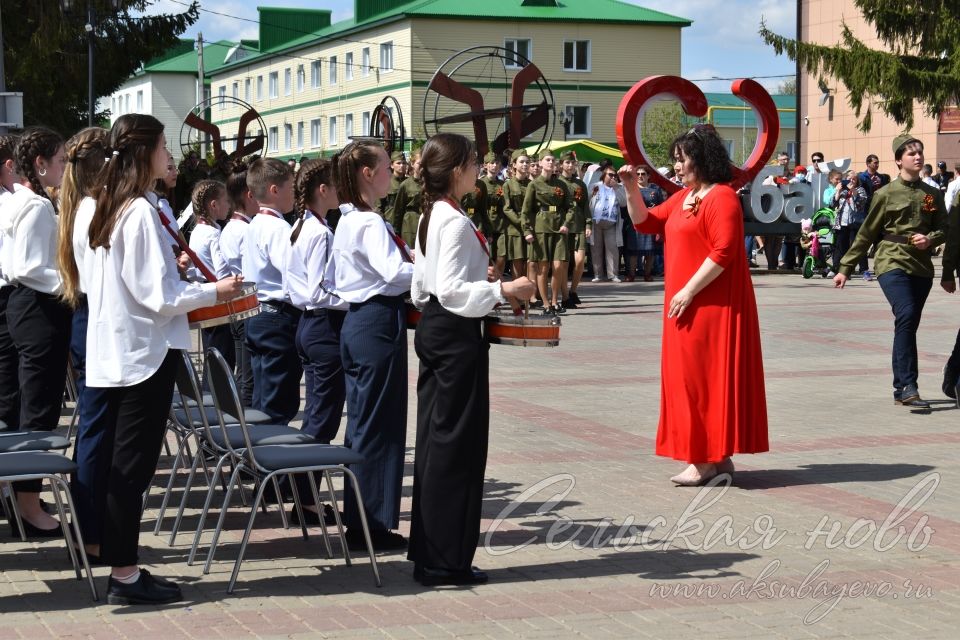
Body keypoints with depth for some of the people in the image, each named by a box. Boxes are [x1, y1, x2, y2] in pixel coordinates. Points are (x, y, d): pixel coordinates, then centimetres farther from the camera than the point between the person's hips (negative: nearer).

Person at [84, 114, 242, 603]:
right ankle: (125, 575, 4)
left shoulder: (107, 209, 9)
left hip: (114, 349, 9)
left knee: (120, 462, 12)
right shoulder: (142, 213, -17)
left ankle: (121, 567, 19)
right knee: (134, 465, -2)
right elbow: (159, 296, -19)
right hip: (145, 351, -9)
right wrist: (213, 292, -7)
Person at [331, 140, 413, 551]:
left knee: (362, 420, 13)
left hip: (358, 321, 10)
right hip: (379, 322, -10)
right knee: (380, 424, -4)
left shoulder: (349, 221, 14)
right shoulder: (370, 223, -16)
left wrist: (411, 258, 8)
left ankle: (357, 519, 19)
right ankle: (373, 525, 2)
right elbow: (396, 274, -28)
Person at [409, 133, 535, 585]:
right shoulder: (456, 222, -17)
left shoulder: (430, 217, 12)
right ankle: (445, 560, 1)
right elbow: (451, 291, -24)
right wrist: (501, 290, -23)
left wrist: (480, 279, 22)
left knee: (433, 438, 13)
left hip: (432, 328, 10)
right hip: (457, 334, -10)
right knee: (457, 444, -4)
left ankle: (427, 547, 20)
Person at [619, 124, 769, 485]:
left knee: (705, 374, -7)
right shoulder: (683, 197, 15)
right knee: (692, 375, 10)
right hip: (687, 305, 9)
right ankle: (717, 456, 16)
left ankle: (707, 459, -3)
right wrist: (631, 188, 6)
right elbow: (646, 223, 21)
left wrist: (689, 291, -21)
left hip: (711, 304, -9)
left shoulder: (722, 197, -14)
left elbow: (723, 252, -22)